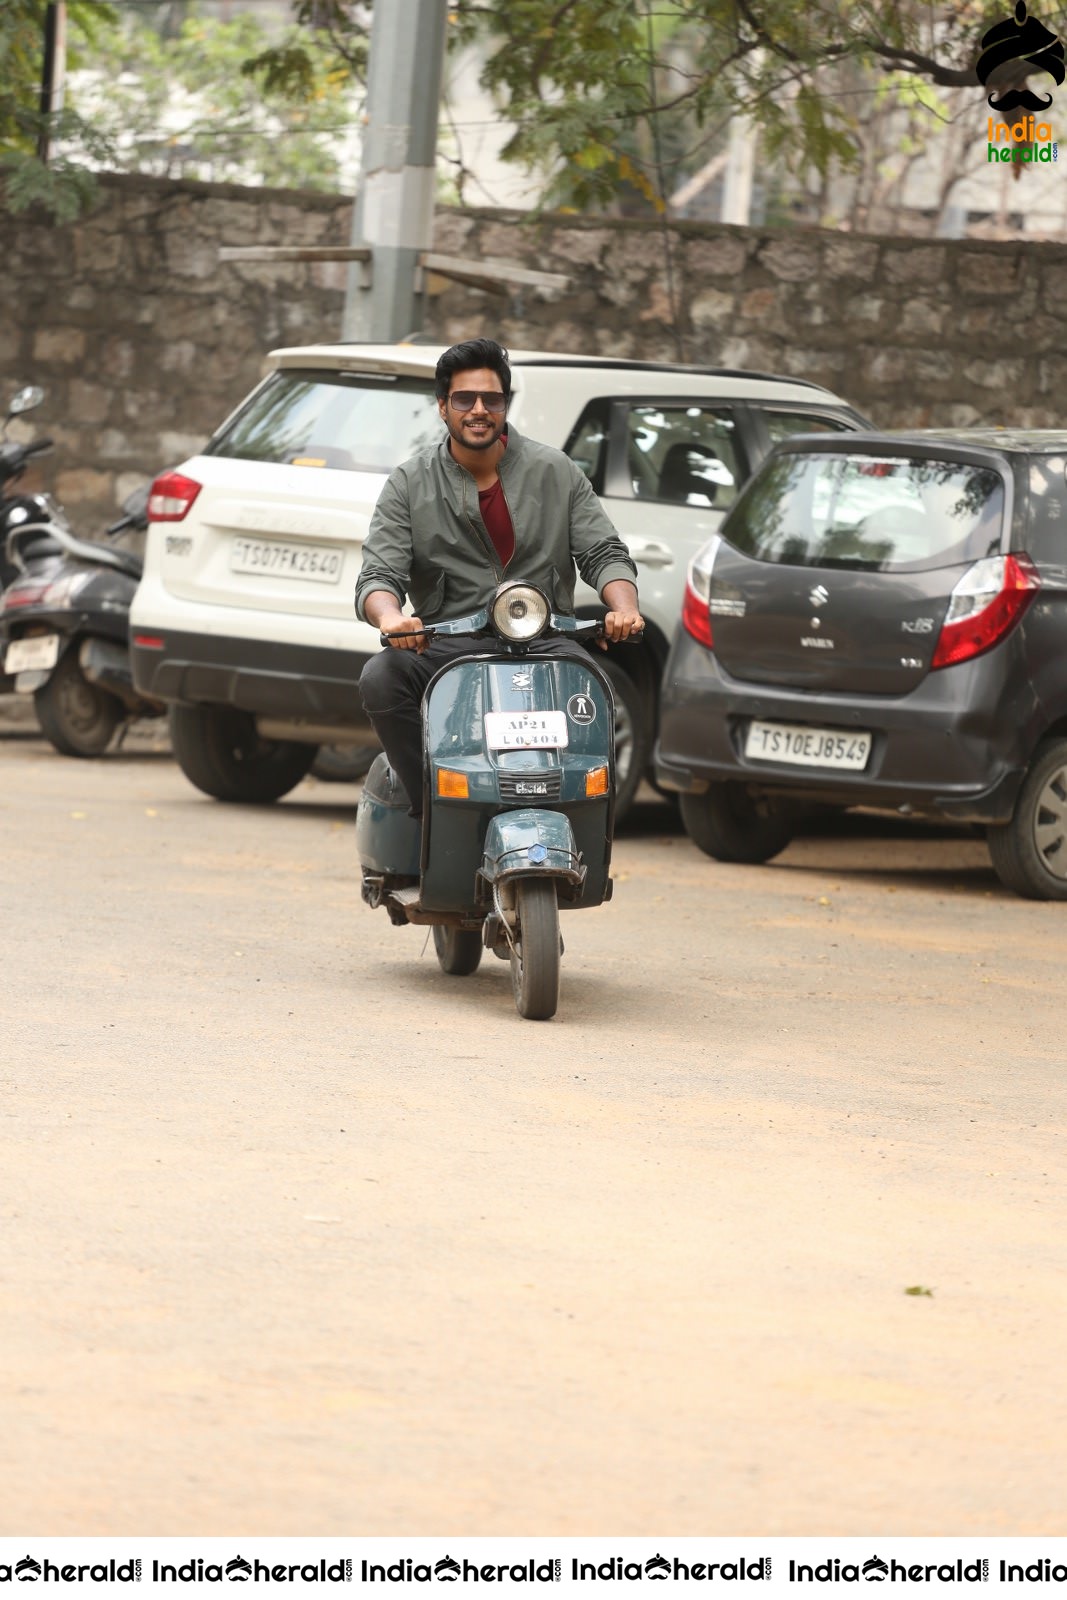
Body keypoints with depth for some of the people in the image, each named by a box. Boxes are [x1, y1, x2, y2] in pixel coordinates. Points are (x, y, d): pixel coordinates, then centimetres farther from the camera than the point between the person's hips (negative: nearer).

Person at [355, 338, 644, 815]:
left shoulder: (555, 472, 10)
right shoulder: (409, 484, 7)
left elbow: (604, 553, 7)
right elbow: (377, 574, -2)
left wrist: (623, 608, -16)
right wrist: (390, 617, -28)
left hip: (542, 640, 0)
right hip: (444, 646, 0)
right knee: (380, 678, -30)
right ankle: (429, 804, -18)